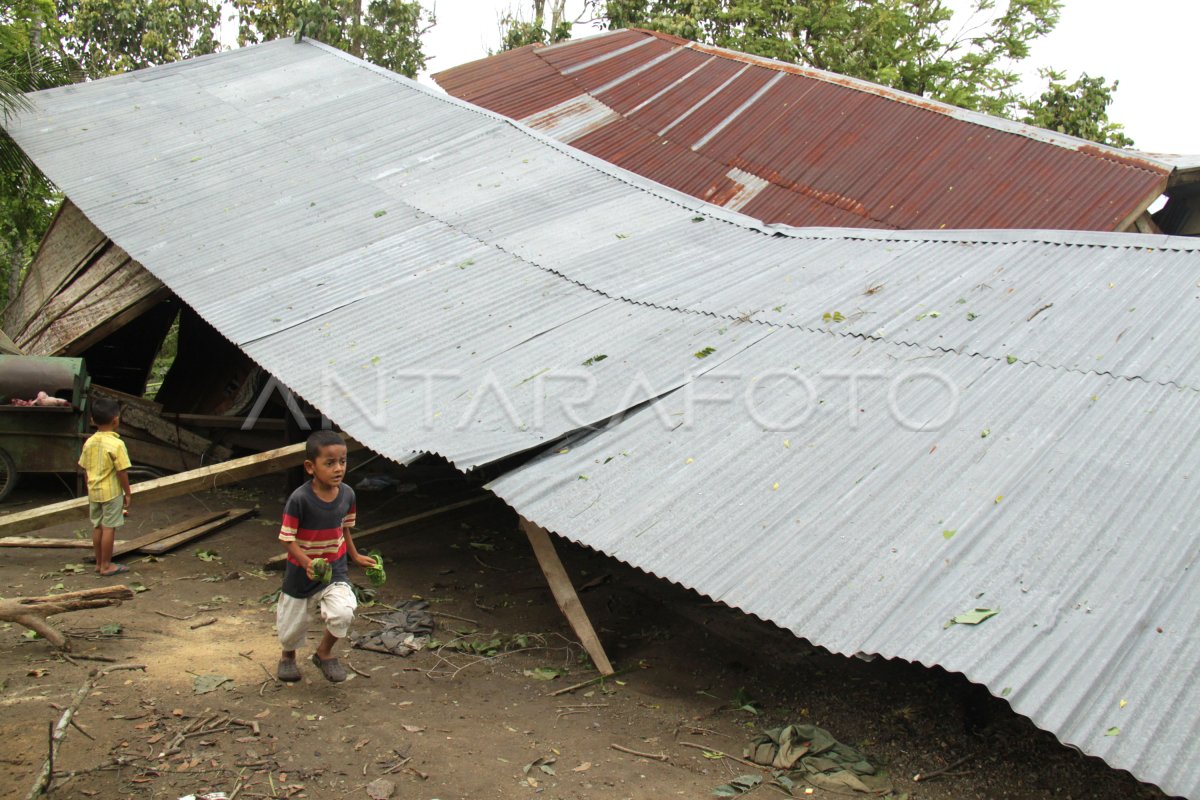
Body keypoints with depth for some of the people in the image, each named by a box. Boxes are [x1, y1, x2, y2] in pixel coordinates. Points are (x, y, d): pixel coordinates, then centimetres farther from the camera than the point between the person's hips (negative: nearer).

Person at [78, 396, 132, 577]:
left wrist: (90, 489, 20)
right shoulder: (116, 444, -18)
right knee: (109, 528, 1)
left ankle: (99, 562, 24)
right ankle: (106, 565, 6)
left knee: (97, 526, 14)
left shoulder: (89, 442, 2)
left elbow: (85, 468, 9)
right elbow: (122, 472, -16)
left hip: (94, 492, 7)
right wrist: (127, 493, -6)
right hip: (112, 492, -7)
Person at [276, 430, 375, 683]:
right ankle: (288, 656, 52)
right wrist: (307, 563, -33)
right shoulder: (299, 499, -24)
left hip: (335, 570, 2)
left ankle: (324, 652, 10)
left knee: (343, 612, -22)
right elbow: (288, 539, -20)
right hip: (301, 573, -2)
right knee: (291, 627, 15)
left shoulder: (347, 494, -9)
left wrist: (355, 556, 13)